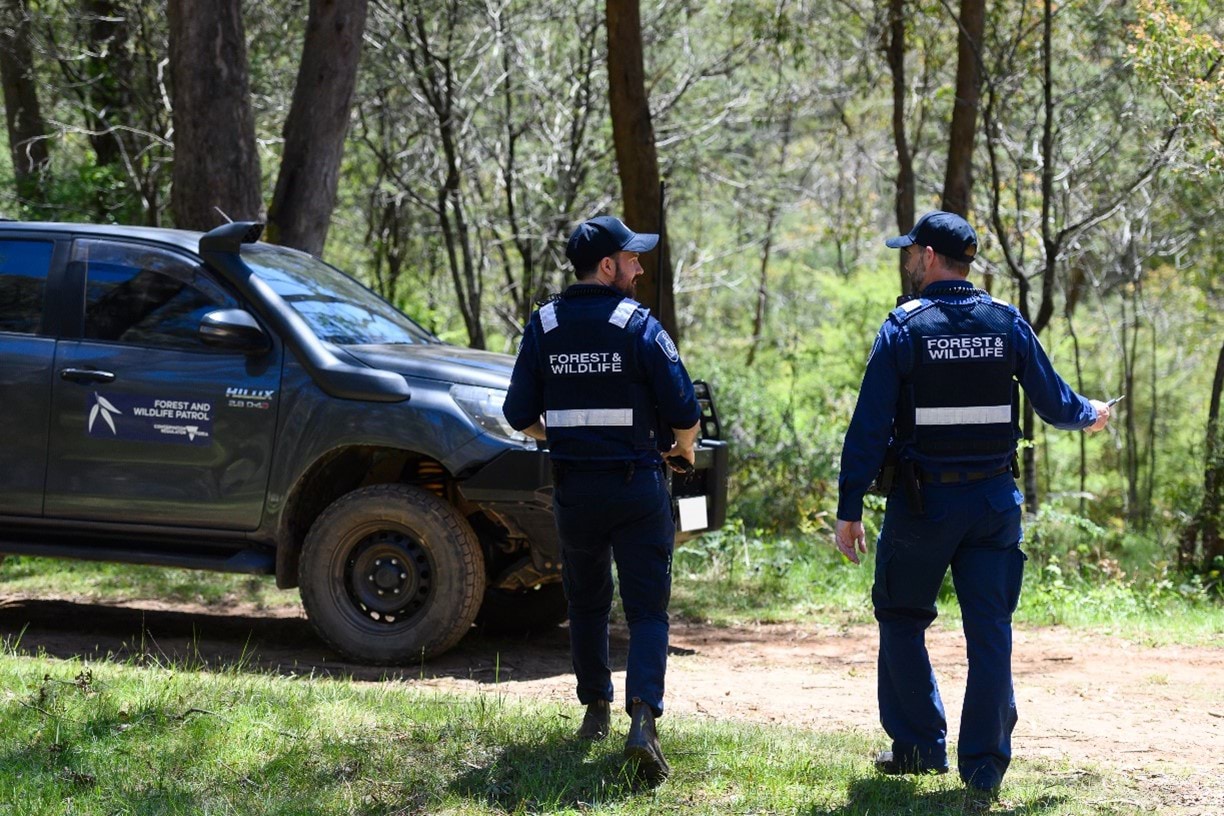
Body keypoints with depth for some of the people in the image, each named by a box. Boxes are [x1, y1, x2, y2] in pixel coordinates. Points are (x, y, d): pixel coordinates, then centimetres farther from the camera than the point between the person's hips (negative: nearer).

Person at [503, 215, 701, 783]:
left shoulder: (543, 326, 2)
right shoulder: (639, 325, -9)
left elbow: (520, 416, 4)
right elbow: (684, 411, -11)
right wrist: (684, 451, 10)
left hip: (572, 489, 3)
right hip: (636, 486, -3)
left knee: (586, 602, 20)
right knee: (647, 609, -2)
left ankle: (595, 711, 28)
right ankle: (643, 719, -18)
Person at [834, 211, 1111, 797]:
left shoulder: (903, 328, -8)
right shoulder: (1008, 324, 1)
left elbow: (869, 427, -10)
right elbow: (1053, 401, 7)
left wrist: (849, 509, -6)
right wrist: (1090, 417, 31)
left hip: (922, 501, -3)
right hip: (995, 500, 3)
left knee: (902, 618, 15)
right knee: (990, 630, 6)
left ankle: (920, 747, 15)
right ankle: (984, 765, 4)